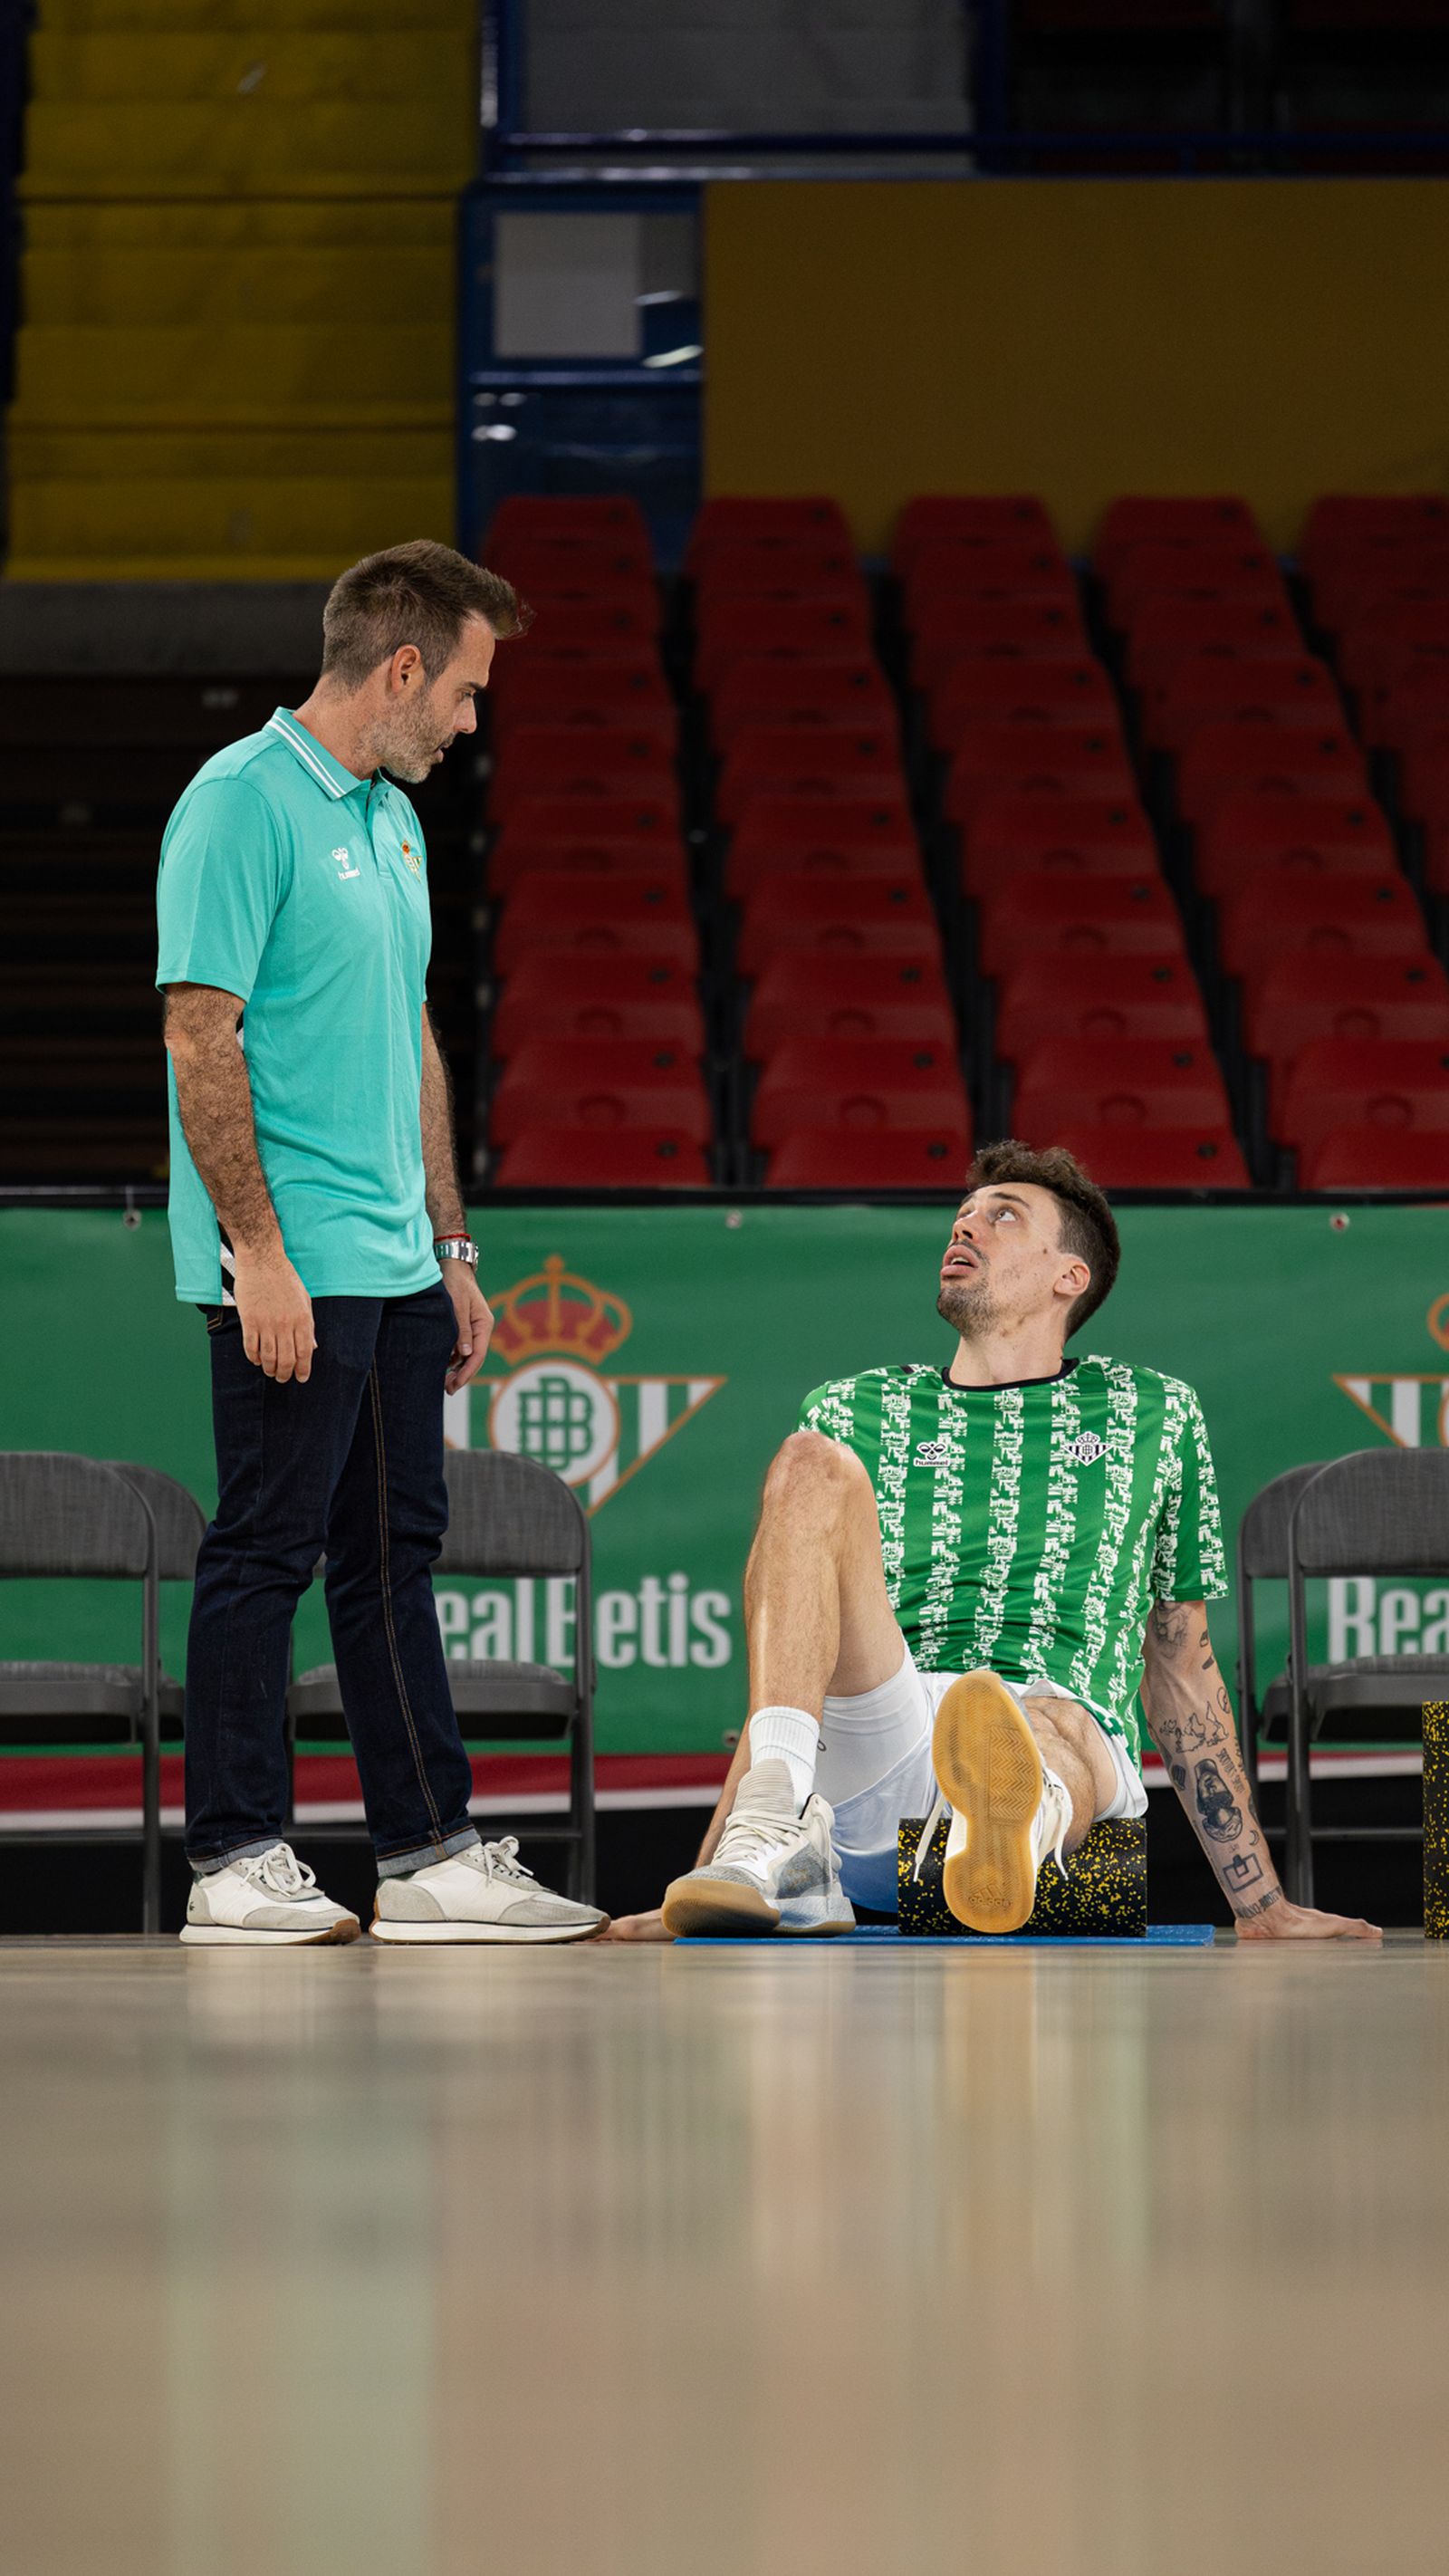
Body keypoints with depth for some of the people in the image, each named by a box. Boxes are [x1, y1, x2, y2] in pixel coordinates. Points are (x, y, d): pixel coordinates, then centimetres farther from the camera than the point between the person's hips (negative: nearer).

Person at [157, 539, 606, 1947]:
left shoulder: (390, 817, 16)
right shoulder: (243, 804, -12)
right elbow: (200, 1038, -16)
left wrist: (450, 1247, 20)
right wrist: (257, 1251, -20)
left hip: (392, 1266, 9)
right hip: (288, 1266, -9)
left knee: (393, 1551, 10)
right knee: (265, 1551, -4)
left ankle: (429, 1853, 14)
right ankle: (236, 1862, 1)